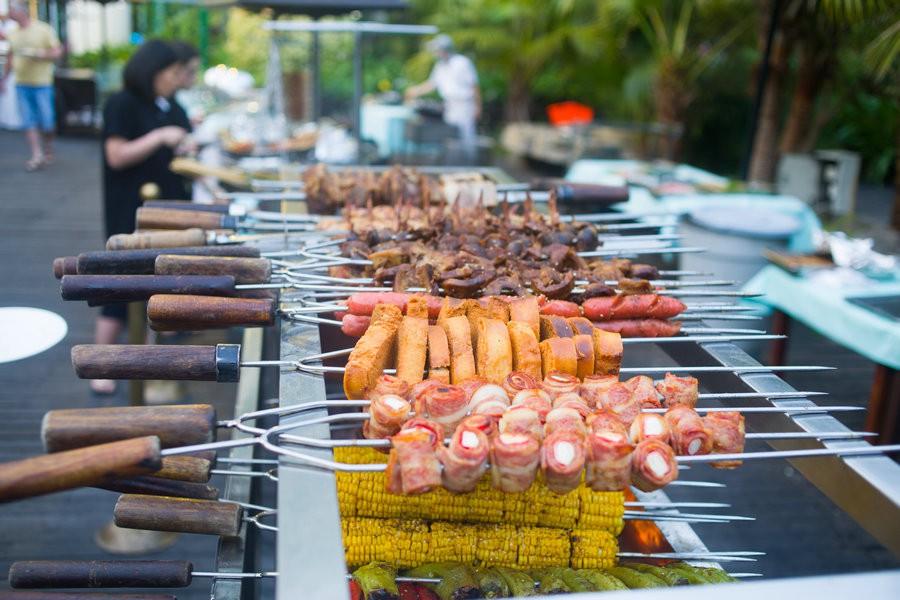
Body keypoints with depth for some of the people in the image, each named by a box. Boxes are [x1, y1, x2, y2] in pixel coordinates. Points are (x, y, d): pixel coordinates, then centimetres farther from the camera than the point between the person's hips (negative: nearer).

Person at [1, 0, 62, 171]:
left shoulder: (44, 29, -4)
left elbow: (58, 51, -5)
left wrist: (39, 54, -19)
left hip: (42, 84, -4)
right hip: (22, 84, 4)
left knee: (46, 121, -1)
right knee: (28, 121, -2)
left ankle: (48, 150, 23)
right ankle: (37, 155, 1)